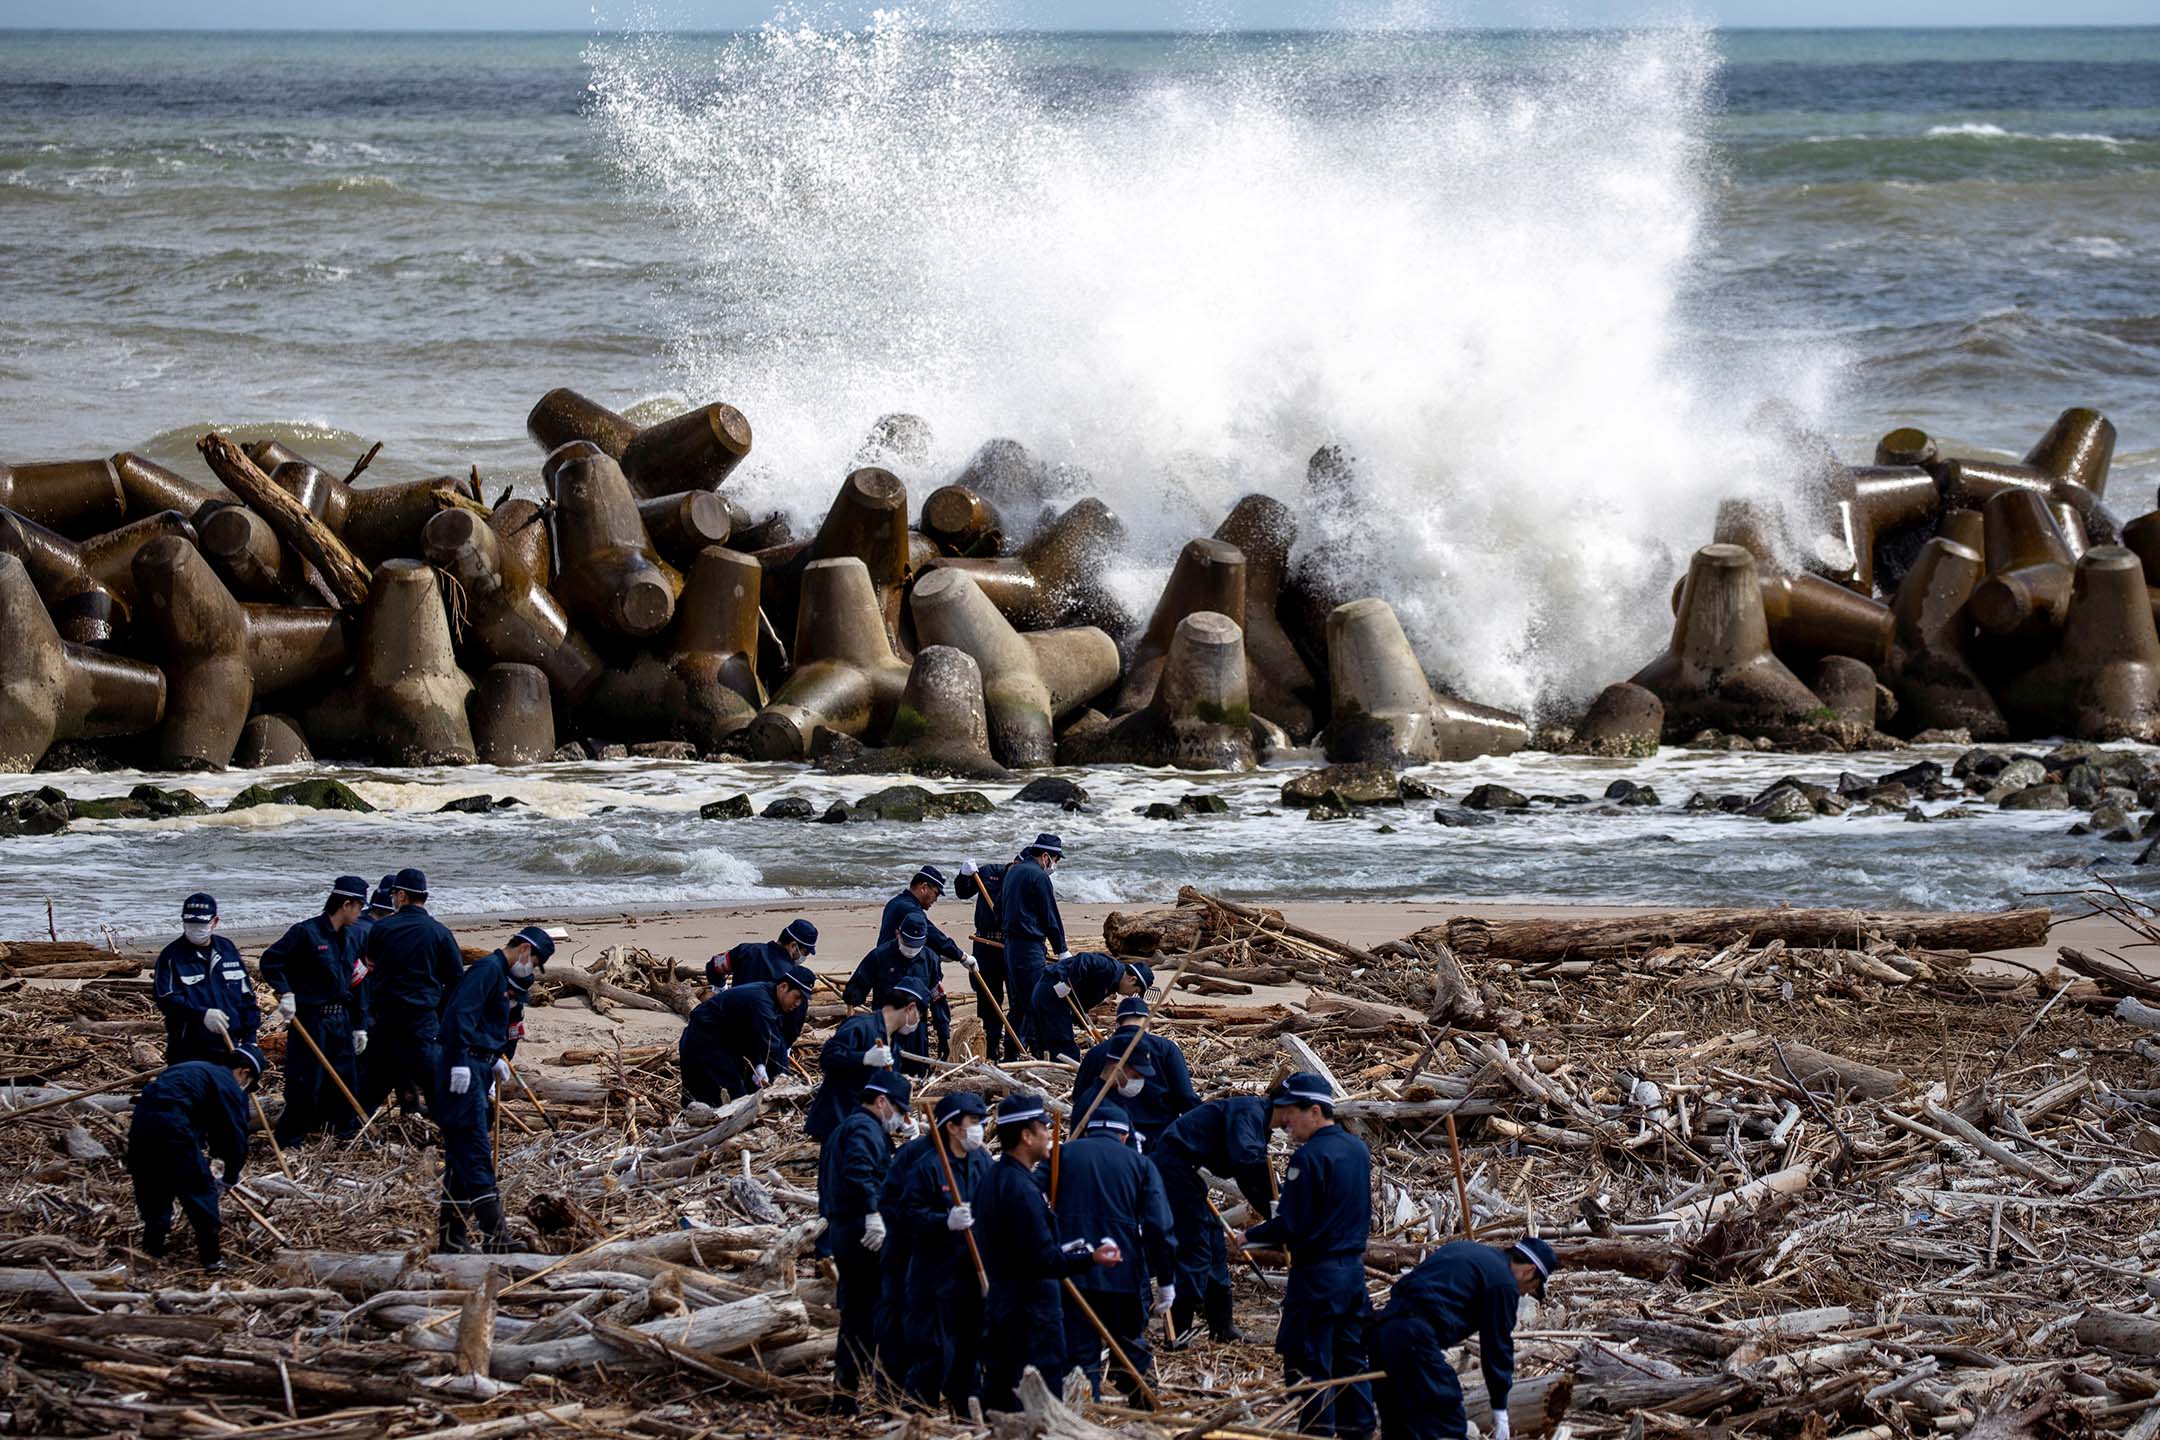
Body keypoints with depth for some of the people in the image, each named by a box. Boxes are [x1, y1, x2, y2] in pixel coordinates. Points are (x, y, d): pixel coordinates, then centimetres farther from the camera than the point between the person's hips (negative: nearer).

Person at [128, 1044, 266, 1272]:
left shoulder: (200, 1071, 31)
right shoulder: (230, 1087, 6)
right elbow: (237, 1136, 5)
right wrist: (230, 1178, 19)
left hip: (141, 1122, 8)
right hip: (171, 1125, -8)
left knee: (153, 1187, 24)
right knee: (201, 1190, 4)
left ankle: (153, 1249, 32)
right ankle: (211, 1258, 7)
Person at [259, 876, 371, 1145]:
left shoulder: (349, 938, 12)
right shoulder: (306, 933, -13)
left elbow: (355, 986, 17)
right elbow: (270, 961, -14)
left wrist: (359, 1026, 15)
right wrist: (285, 993, -22)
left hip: (340, 1020, 7)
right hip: (309, 1019, -7)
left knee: (346, 1078, 11)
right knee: (306, 1082, -6)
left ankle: (348, 1130, 24)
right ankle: (290, 1139, 3)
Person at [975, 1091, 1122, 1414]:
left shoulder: (990, 1181, 11)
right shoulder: (1021, 1188, -20)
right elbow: (1041, 1259, -24)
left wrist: (1061, 1251, 22)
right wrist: (1090, 1259, -24)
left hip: (998, 1309, 10)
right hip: (1031, 1313, -10)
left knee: (999, 1395, 14)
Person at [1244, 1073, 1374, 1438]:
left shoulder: (1309, 1157, -18)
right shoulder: (1357, 1149, 9)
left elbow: (1290, 1226, -18)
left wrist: (1250, 1236, -2)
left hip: (1317, 1275, -9)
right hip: (1354, 1268, 9)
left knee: (1308, 1363, -1)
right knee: (1351, 1358, 15)